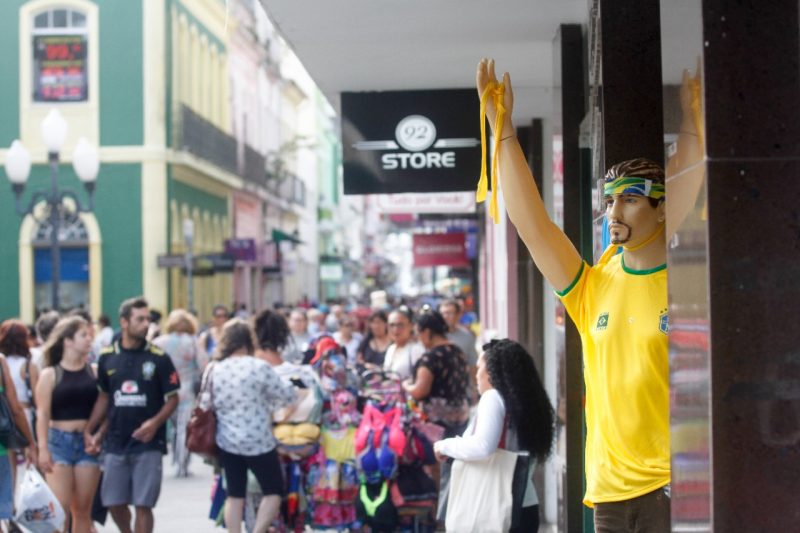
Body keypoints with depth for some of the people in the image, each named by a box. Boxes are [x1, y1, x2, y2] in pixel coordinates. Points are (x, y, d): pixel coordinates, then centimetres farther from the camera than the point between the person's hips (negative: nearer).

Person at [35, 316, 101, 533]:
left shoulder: (94, 372, 6)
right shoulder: (50, 374, 0)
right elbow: (43, 414, -5)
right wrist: (43, 448, -13)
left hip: (87, 442, 3)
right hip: (59, 441, -3)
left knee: (83, 509, 7)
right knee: (60, 507, -8)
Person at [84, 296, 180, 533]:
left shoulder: (158, 358, -6)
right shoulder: (107, 357, 3)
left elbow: (172, 398, -2)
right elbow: (104, 397, 14)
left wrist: (155, 423, -19)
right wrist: (90, 431, 7)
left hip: (148, 444, -3)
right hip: (115, 443, 3)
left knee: (143, 505, -2)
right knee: (114, 503, 8)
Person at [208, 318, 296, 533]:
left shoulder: (213, 369, -2)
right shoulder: (259, 367, -16)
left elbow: (210, 403, 7)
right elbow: (287, 396, -9)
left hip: (227, 441, 5)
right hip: (258, 441, -5)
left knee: (235, 495, 12)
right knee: (274, 491, 9)